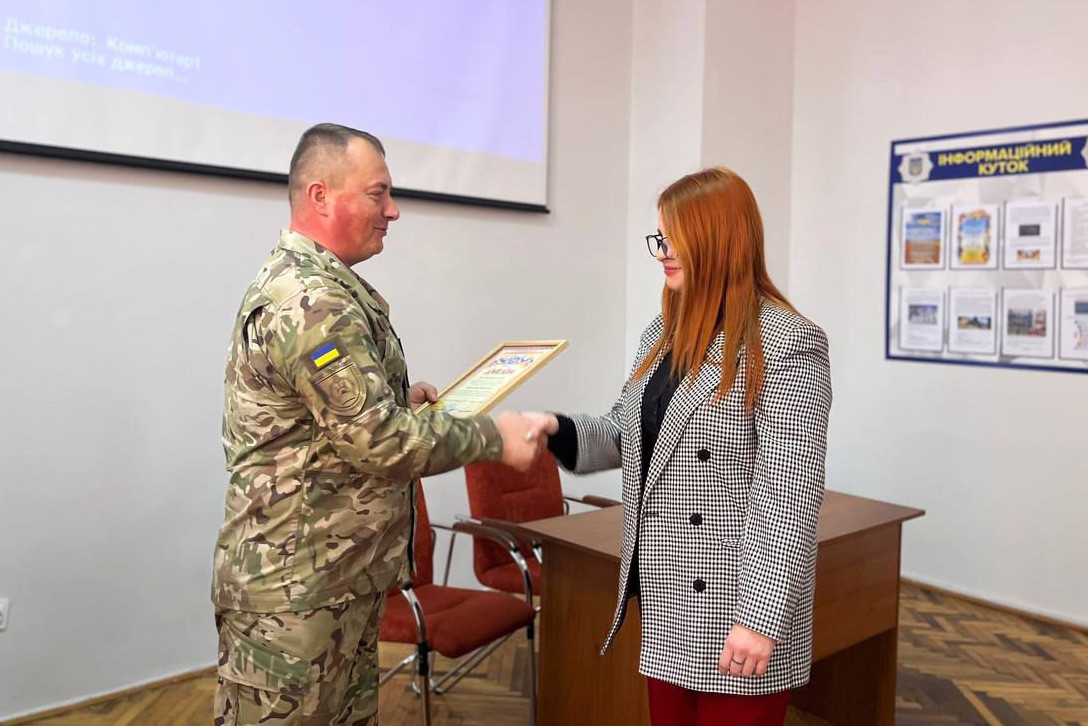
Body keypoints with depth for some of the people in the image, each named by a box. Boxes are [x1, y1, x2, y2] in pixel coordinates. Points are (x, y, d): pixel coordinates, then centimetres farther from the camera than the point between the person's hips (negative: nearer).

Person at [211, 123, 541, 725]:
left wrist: (398, 396, 11)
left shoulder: (299, 281, 12)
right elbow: (379, 442, -25)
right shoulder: (310, 301, -23)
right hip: (294, 591, -10)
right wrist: (494, 437, -15)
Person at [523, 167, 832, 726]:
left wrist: (760, 615, -22)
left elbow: (787, 494, -19)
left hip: (732, 603, -7)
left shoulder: (788, 344, -15)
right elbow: (626, 434, 15)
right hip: (665, 597, 7)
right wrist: (559, 429, -4)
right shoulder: (663, 333, 9)